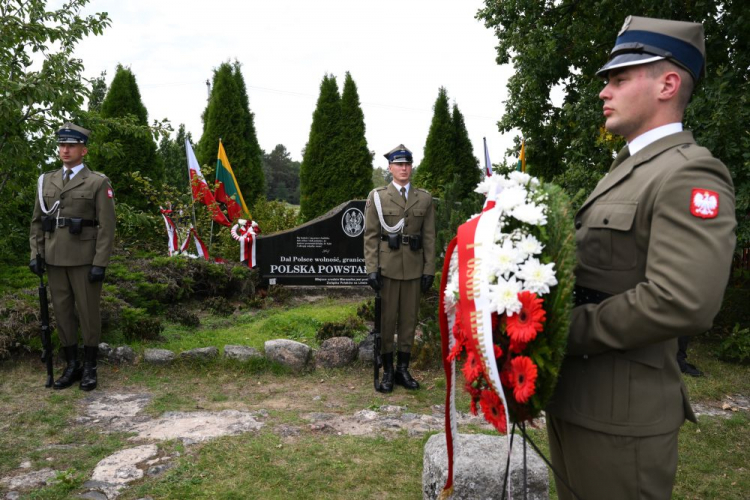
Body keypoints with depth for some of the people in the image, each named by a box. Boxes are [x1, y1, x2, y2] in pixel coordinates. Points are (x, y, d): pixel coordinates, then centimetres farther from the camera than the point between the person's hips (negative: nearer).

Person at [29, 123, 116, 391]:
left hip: (84, 260, -4)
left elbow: (107, 226, -8)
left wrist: (100, 264, -13)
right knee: (62, 312, 9)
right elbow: (37, 221, 14)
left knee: (88, 312, 3)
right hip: (55, 259, 5)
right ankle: (71, 365, 21)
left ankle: (89, 368, 15)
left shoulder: (98, 182, -3)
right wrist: (36, 254, 4)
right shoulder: (46, 181, 11)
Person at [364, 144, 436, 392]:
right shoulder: (377, 196, 1)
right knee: (387, 319, 3)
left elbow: (429, 237, 6)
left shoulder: (424, 198, 7)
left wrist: (429, 269, 1)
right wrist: (371, 268, -9)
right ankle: (387, 371, 15)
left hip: (414, 267, 2)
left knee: (409, 319, 8)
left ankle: (403, 369, 20)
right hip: (387, 266, -2)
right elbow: (370, 235, -2)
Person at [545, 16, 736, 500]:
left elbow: (683, 302, -27)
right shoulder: (624, 171, 15)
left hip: (618, 414, -9)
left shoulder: (690, 173, -15)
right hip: (571, 396, 9)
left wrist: (566, 332, -18)